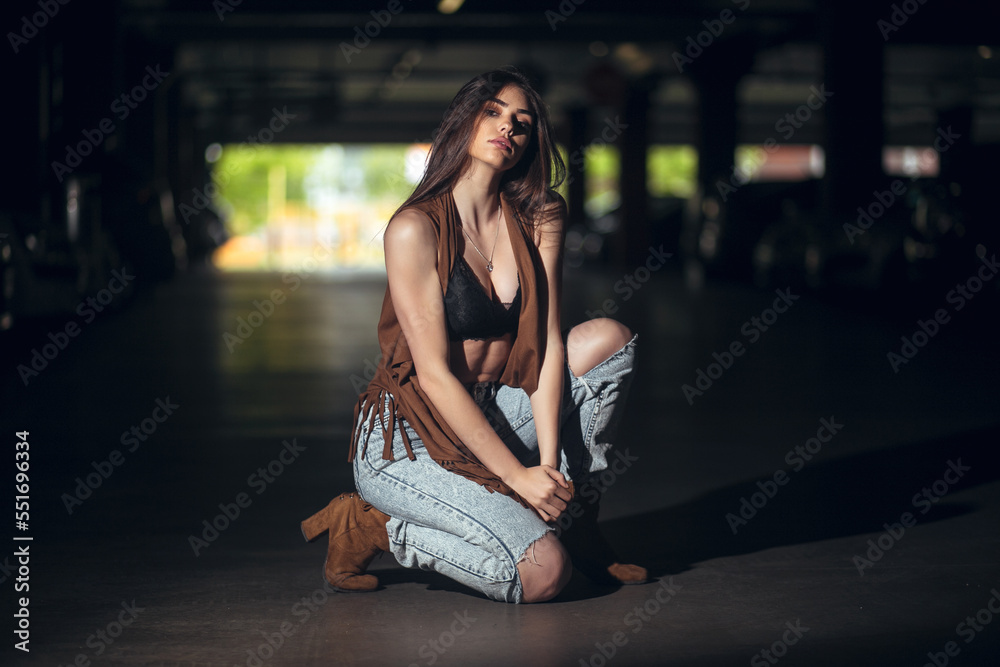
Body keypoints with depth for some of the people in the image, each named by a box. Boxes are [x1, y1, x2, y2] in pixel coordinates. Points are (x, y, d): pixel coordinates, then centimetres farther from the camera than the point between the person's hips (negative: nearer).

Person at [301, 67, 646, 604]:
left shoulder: (538, 221, 0)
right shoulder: (416, 228, -18)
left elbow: (547, 343, -5)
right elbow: (434, 375, -20)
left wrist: (548, 461, -17)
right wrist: (518, 474, -22)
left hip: (491, 416, 7)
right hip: (406, 442, -6)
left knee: (609, 337, -8)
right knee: (543, 574, -23)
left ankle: (576, 512, 4)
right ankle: (372, 526, -2)